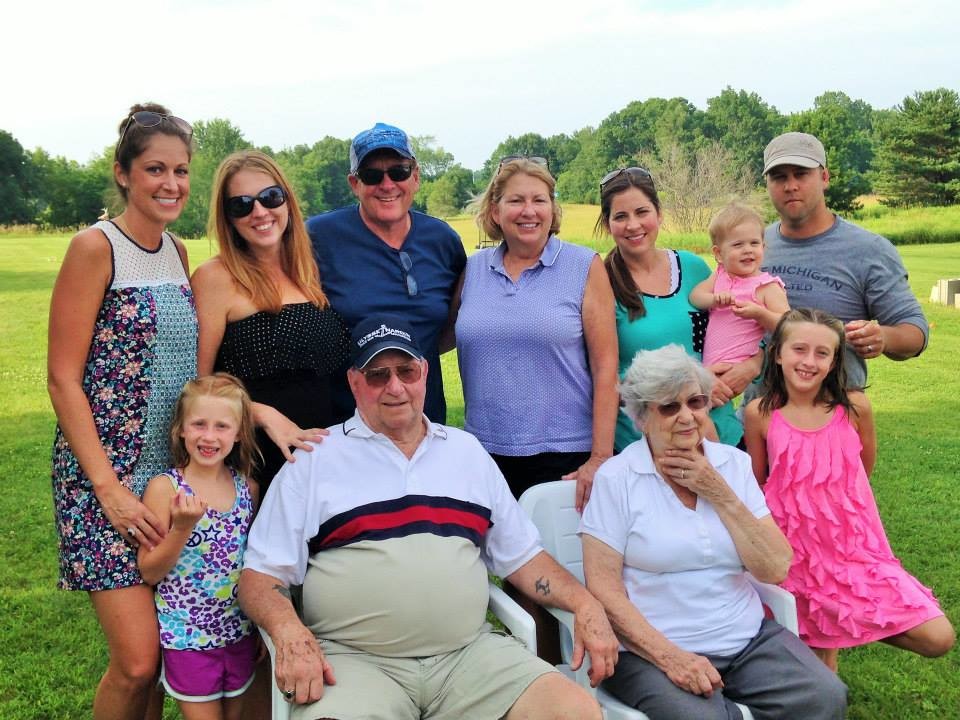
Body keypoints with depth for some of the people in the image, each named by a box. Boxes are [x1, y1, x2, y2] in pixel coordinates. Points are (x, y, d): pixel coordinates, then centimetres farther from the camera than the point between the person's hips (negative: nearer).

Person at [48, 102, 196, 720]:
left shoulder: (177, 253, 10)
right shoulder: (95, 248, -9)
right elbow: (63, 379, -11)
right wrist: (109, 489, -16)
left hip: (175, 473, 6)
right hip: (106, 474, -6)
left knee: (170, 649, 9)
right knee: (138, 662, -8)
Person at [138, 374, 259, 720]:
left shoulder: (247, 488, 0)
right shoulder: (164, 487, -13)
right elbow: (149, 572, -12)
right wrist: (182, 528, -26)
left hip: (240, 634, 4)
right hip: (188, 637, -4)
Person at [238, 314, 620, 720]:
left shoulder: (468, 452, 16)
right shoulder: (314, 460, 4)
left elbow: (522, 556, 19)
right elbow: (261, 573, 3)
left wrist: (585, 605, 3)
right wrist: (290, 633, -18)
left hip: (470, 654, 4)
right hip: (355, 660, -3)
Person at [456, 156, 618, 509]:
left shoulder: (585, 267, -1)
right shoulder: (472, 270, 7)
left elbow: (605, 367, -5)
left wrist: (601, 458, -10)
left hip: (564, 455, -3)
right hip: (484, 451, 3)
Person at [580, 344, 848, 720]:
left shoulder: (735, 463, 7)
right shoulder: (616, 477, -5)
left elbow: (775, 570, 1)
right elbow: (603, 586, -9)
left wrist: (719, 494, -8)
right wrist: (670, 656, -20)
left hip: (749, 638, 5)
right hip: (652, 648, -5)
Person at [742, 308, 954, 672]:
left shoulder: (854, 407, -9)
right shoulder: (760, 413, -10)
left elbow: (864, 469, 10)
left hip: (854, 547, 1)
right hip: (797, 554, -1)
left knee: (938, 639, -6)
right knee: (818, 650, 8)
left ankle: (855, 626, 16)